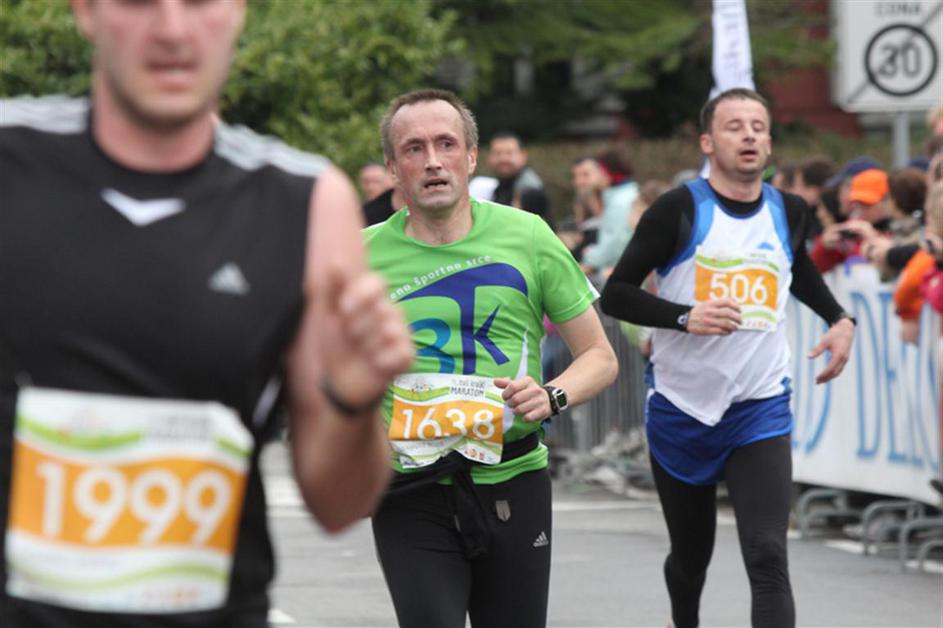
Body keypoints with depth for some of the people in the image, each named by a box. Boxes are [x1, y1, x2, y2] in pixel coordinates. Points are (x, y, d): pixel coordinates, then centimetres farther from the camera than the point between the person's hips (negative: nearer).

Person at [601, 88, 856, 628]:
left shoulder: (790, 213, 3)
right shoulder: (679, 210, -9)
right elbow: (615, 295, -9)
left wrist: (840, 319, 12)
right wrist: (685, 317, -24)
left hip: (761, 408, 1)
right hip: (682, 408, -1)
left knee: (768, 560, -16)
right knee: (690, 555, 17)